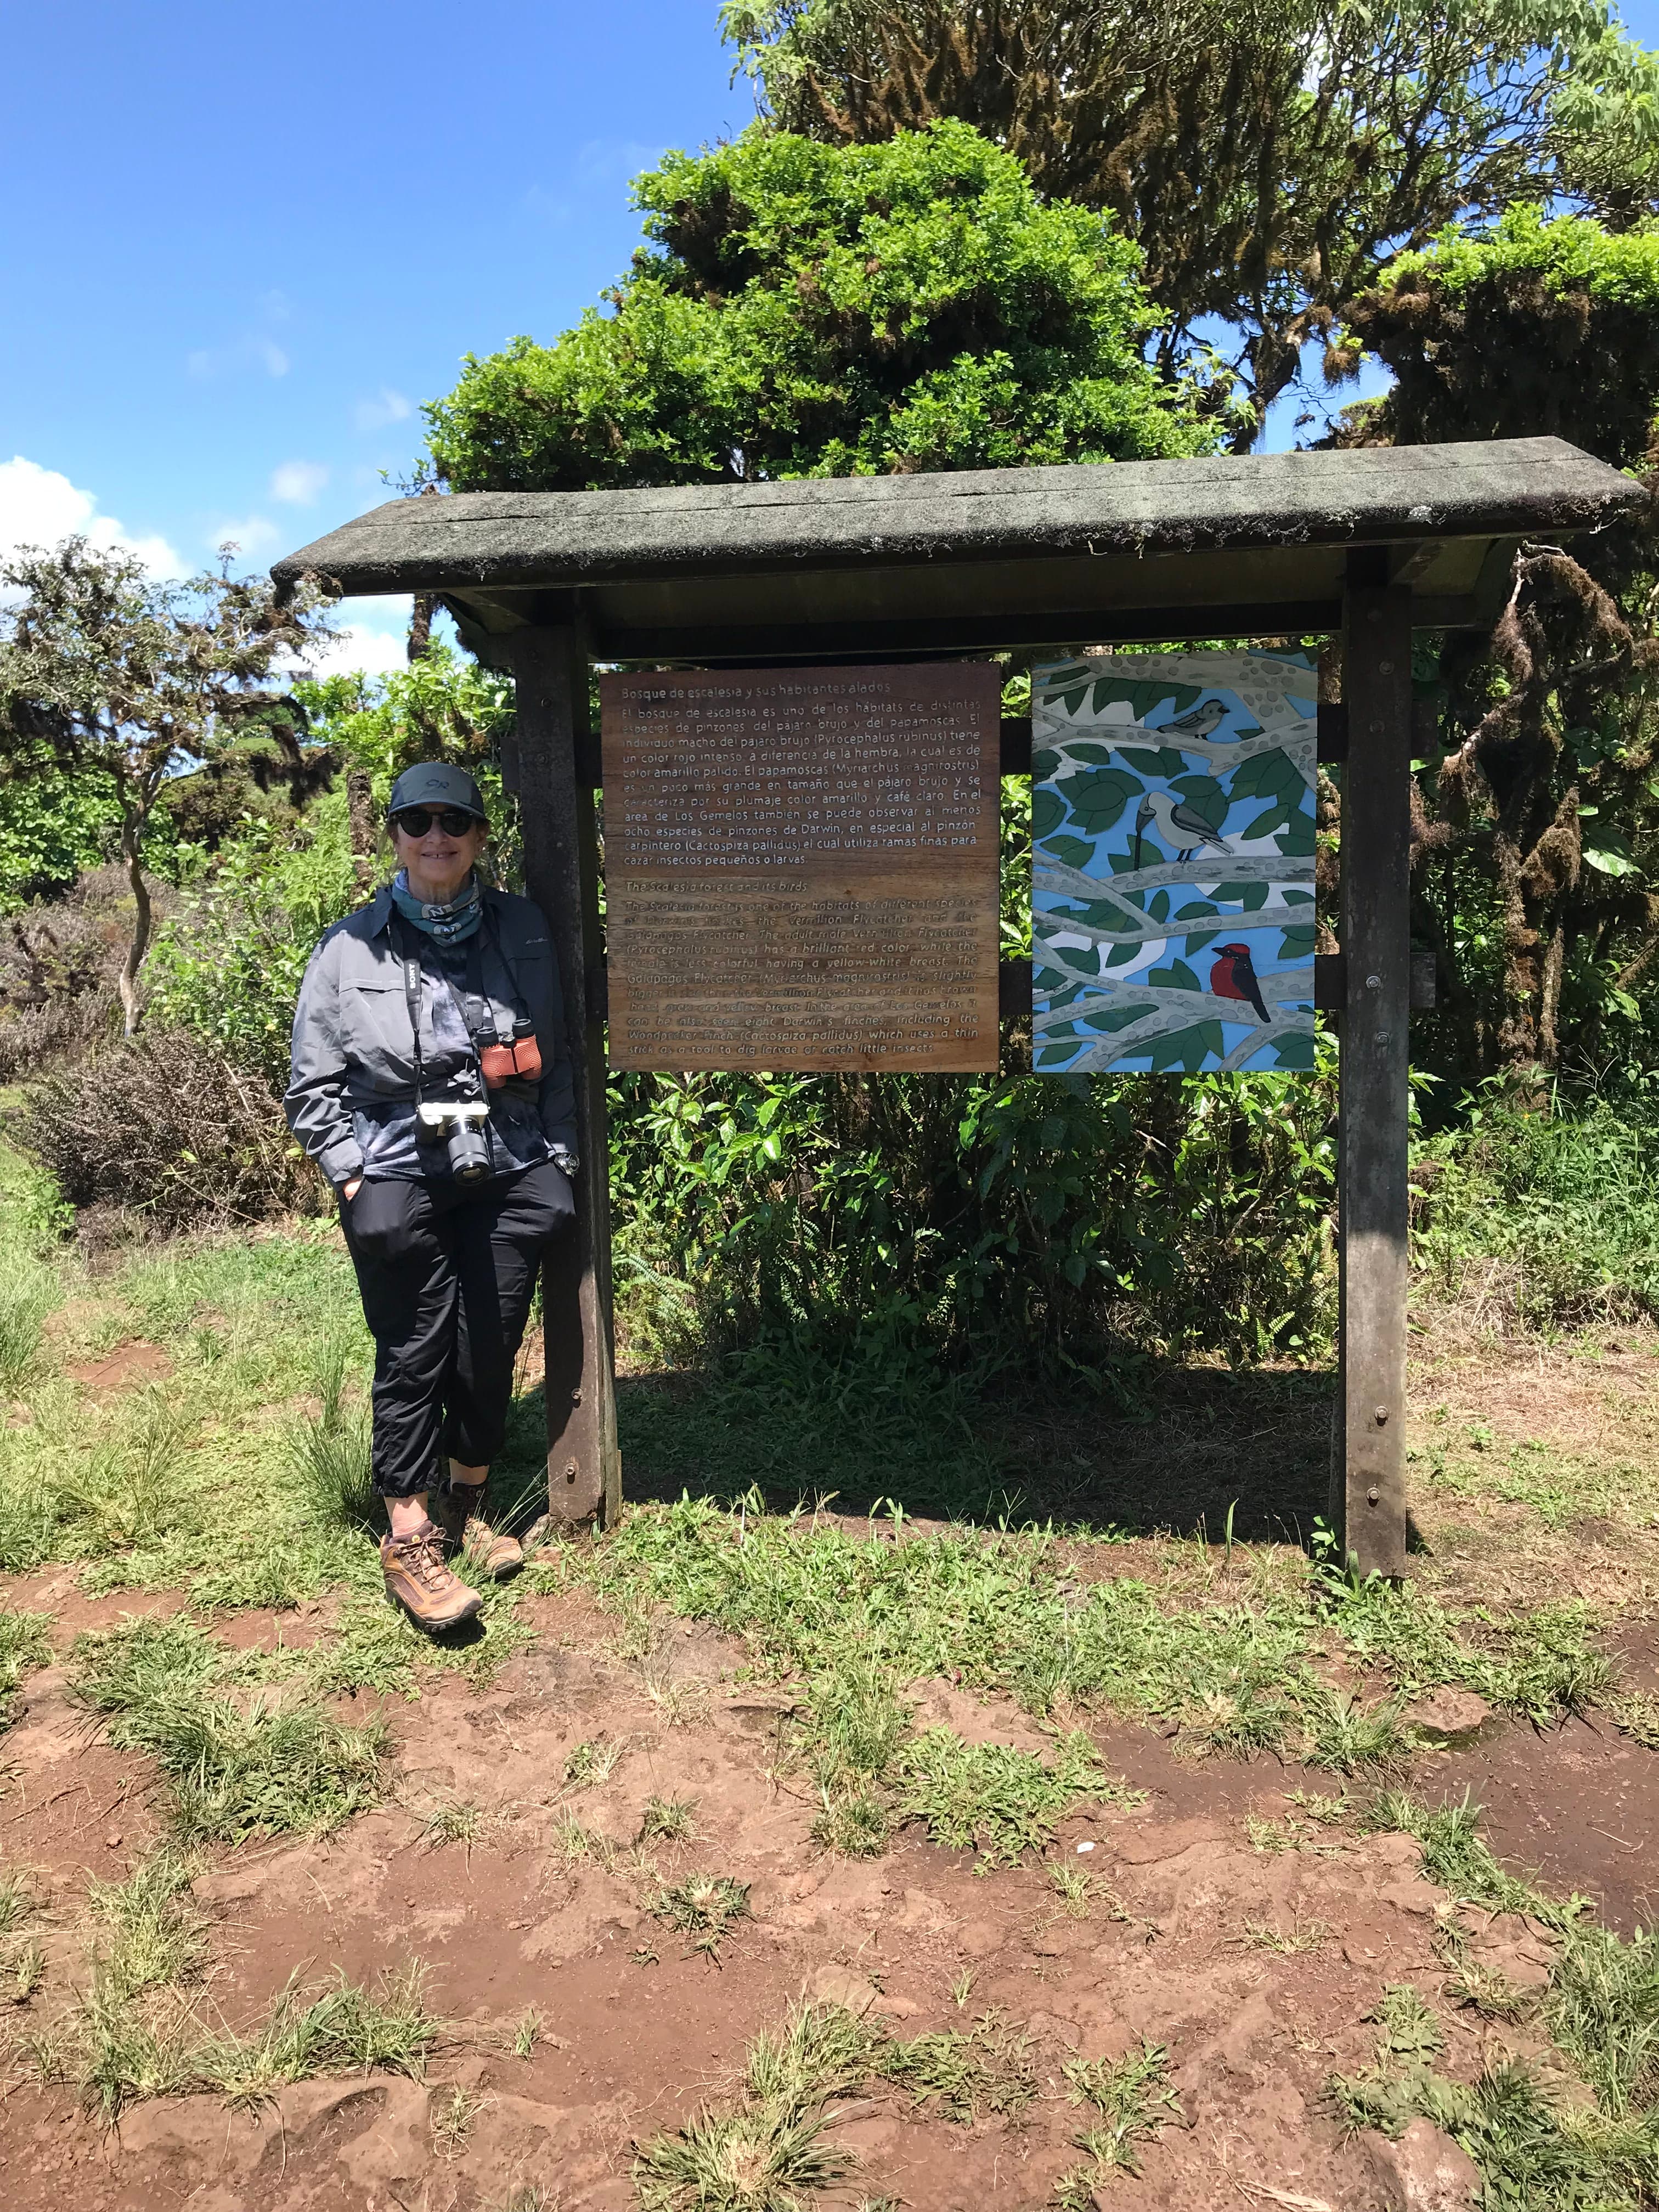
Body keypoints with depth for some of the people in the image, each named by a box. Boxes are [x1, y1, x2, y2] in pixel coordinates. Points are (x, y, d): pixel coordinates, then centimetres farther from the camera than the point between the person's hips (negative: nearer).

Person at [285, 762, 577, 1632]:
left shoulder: (522, 931, 6)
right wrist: (353, 1176, -4)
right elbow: (313, 1086, 4)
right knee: (412, 1357, 0)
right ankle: (409, 1541, 13)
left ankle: (466, 1506, 29)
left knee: (491, 1349, 8)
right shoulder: (349, 948, 0)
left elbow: (556, 1056, 11)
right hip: (397, 1184, -2)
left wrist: (559, 1158, 5)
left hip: (508, 1178, 2)